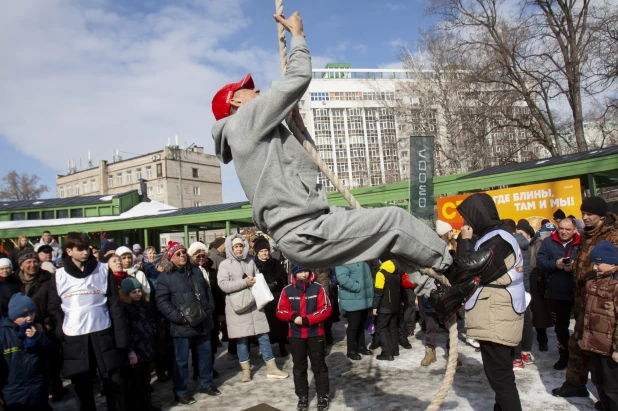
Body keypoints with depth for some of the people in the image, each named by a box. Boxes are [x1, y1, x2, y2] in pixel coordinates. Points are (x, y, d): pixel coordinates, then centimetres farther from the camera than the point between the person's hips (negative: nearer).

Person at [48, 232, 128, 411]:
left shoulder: (103, 270, 2)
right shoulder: (59, 276, 4)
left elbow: (115, 305, 1)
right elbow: (54, 309, 6)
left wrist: (121, 336, -4)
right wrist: (60, 335, -7)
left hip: (103, 334, 0)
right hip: (74, 338, 1)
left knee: (114, 381, 7)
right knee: (81, 385, 11)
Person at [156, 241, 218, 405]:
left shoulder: (196, 271, 11)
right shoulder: (165, 277, -9)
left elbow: (207, 291, 17)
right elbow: (162, 302, -14)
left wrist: (209, 310, 6)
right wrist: (179, 317, -20)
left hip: (202, 322, 6)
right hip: (182, 325, -6)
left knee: (206, 354, 16)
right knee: (182, 359, 5)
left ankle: (206, 383, 33)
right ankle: (180, 391, 21)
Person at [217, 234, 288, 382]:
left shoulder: (250, 261, 8)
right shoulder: (225, 264, -3)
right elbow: (223, 285, -14)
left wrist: (254, 281, -5)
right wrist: (244, 282, -18)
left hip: (254, 304, 3)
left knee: (263, 336, 5)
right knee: (242, 339, 7)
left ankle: (271, 368, 13)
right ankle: (246, 369, 23)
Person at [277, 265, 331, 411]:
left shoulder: (318, 288, -8)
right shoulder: (287, 290, -3)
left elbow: (325, 310, -10)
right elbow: (280, 311, 0)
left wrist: (307, 319, -18)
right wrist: (293, 315, -20)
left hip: (315, 334, -2)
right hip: (295, 335, 2)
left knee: (319, 366, 9)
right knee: (299, 367, 13)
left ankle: (323, 396, 23)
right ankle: (302, 397, 27)